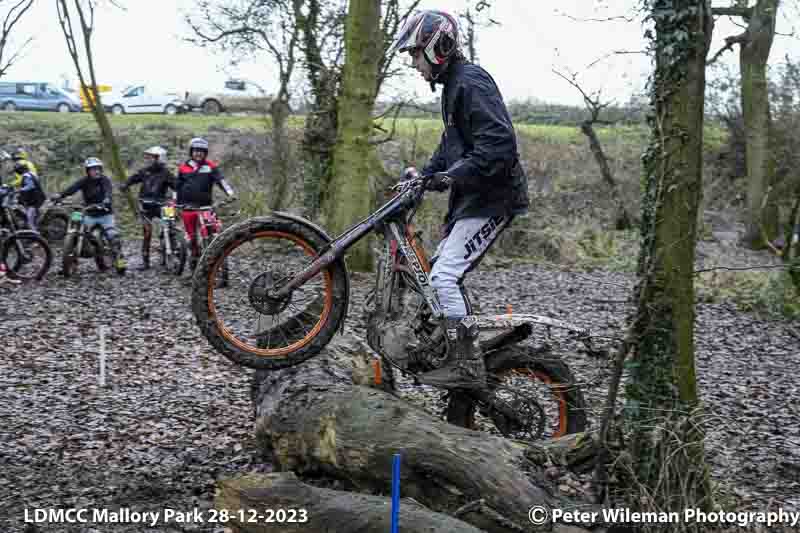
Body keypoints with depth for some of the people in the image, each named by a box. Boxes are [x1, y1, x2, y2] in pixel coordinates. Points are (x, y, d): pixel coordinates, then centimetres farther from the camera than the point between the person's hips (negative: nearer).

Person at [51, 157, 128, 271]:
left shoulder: (104, 179, -10)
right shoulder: (84, 181, -5)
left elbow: (108, 191, -29)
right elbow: (72, 188, -22)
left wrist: (107, 200, -52)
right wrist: (60, 195, -40)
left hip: (105, 214, -2)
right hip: (90, 215, 2)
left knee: (113, 235, -19)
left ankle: (120, 258, -9)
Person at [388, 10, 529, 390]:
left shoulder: (471, 83, -15)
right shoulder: (453, 84, 18)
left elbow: (499, 142, -26)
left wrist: (454, 175, -29)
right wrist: (426, 172, 15)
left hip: (491, 198, -11)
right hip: (471, 197, 11)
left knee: (444, 276, -16)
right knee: (440, 274, 14)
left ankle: (467, 366, -10)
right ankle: (457, 355, 23)